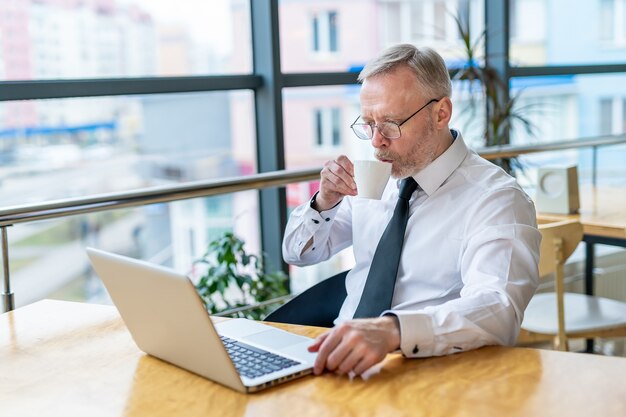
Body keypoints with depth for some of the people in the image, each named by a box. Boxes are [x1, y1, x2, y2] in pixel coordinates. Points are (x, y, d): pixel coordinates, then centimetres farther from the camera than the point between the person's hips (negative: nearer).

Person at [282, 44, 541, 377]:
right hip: (343, 355, 6)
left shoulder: (494, 198, -10)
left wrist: (392, 330, -45)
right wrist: (324, 202, -1)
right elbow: (298, 254, 20)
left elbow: (498, 309, -28)